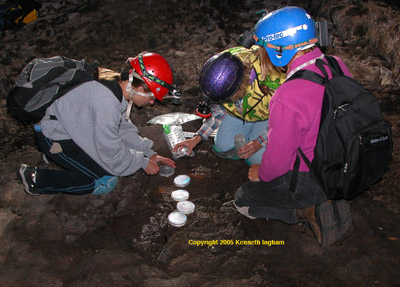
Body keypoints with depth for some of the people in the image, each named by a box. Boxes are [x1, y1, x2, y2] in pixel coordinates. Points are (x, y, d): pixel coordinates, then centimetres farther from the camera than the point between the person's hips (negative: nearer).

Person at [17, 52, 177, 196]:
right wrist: (143, 162, -10)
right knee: (106, 183, -12)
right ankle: (36, 179, -5)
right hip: (54, 137, -9)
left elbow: (123, 127, 9)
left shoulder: (119, 85, -5)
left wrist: (150, 153, 7)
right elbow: (111, 153, -24)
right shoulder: (106, 101, -33)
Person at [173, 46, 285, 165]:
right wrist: (197, 137, -12)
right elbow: (219, 111, -8)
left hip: (268, 115, -4)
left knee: (257, 158, -14)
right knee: (222, 147, -1)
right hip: (240, 111, 4)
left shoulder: (271, 83, -43)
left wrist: (259, 142, -30)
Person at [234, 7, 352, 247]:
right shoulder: (338, 67, -9)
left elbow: (277, 161, -21)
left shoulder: (288, 97, -32)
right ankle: (329, 203, 12)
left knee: (244, 201, 13)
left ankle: (308, 212, -2)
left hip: (313, 181, -7)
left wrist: (261, 174, 2)